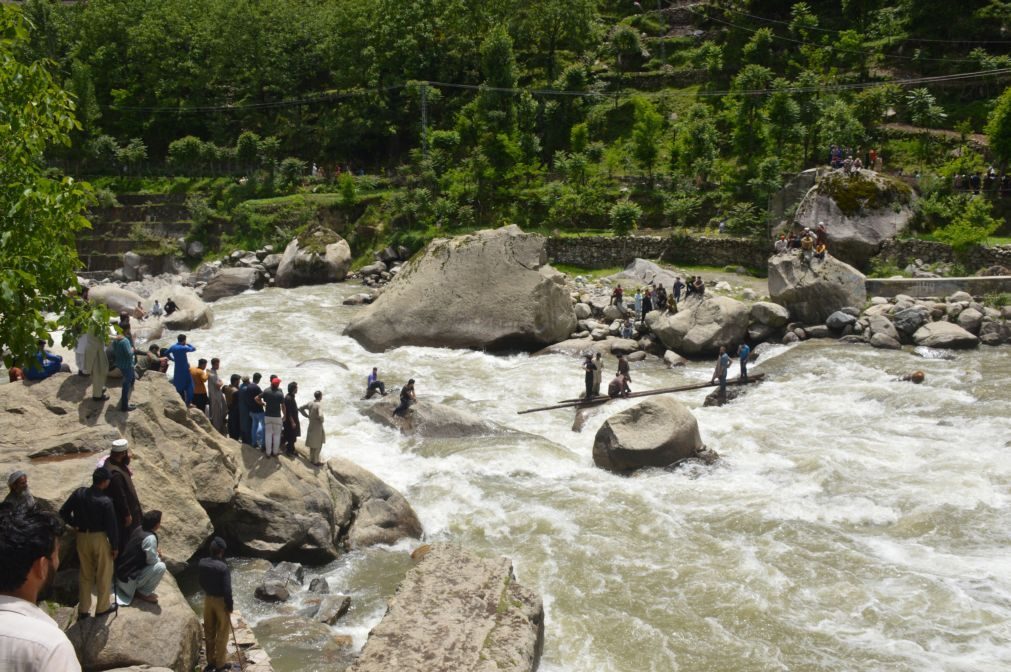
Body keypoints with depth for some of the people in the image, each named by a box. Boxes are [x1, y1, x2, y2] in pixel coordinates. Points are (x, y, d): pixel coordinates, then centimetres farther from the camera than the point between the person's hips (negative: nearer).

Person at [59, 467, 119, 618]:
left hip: (82, 537, 5)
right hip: (100, 538, -5)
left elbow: (63, 512, 0)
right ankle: (102, 607, 23)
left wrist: (74, 524, 13)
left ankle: (83, 609, 23)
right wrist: (115, 546, -5)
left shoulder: (79, 493, -6)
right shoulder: (105, 501, -19)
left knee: (86, 575, 18)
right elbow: (111, 526, -15)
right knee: (104, 574, 13)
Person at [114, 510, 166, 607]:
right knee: (160, 567, -18)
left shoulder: (139, 530, 2)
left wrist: (156, 554, 6)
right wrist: (159, 557, 4)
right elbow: (153, 560, -17)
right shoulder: (150, 538, -24)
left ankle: (139, 589, 16)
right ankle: (143, 593, -3)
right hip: (128, 580, -9)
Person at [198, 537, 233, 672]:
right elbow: (227, 589, -22)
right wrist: (230, 605, -10)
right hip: (220, 600, -6)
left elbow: (201, 582, 5)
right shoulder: (223, 567, -26)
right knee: (222, 633, 9)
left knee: (209, 632, 18)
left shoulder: (201, 563, -8)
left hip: (207, 599, 6)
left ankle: (210, 661, 29)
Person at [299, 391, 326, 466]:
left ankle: (311, 459, 31)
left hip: (311, 426, 7)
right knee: (318, 445, 6)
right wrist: (322, 420, -16)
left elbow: (300, 408, 9)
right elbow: (320, 415, -37)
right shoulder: (319, 405, -23)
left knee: (312, 444, 20)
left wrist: (307, 415, 10)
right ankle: (316, 461, 12)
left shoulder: (310, 403, 0)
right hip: (317, 427, -7)